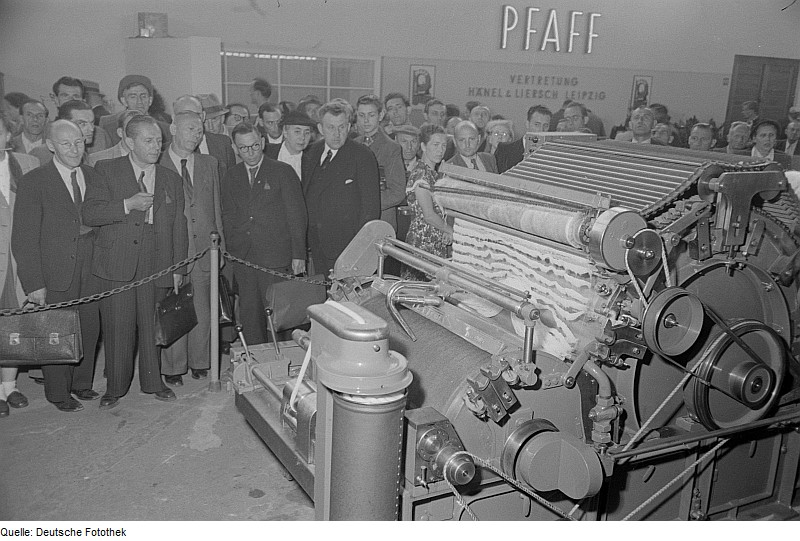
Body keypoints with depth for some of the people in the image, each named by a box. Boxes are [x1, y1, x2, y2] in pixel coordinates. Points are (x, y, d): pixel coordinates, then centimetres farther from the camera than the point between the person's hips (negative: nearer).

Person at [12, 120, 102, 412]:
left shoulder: (92, 176, 6)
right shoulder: (34, 182, -10)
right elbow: (24, 239, -11)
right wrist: (34, 283, -15)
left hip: (91, 270, 5)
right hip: (55, 273, -5)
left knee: (90, 330, 14)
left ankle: (81, 383, 33)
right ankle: (58, 393, 24)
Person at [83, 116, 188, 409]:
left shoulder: (171, 179, 13)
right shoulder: (106, 171, 4)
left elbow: (178, 227, 13)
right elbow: (89, 214, -5)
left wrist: (178, 268, 8)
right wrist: (128, 205, -16)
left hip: (156, 266, 2)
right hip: (117, 264, -2)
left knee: (153, 327, 7)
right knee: (117, 329, 2)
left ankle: (153, 382, 24)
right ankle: (115, 387, 17)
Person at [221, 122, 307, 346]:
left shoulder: (283, 172, -1)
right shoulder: (231, 176, 12)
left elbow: (297, 215, -3)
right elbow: (228, 216, 15)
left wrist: (298, 254, -8)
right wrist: (228, 249, 4)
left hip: (276, 258, -4)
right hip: (242, 258, 4)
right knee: (249, 314, 8)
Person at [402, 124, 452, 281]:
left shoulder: (432, 173, 15)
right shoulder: (420, 174, -14)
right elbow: (429, 215, -19)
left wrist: (446, 232, 3)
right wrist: (450, 231, -5)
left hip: (438, 242, 9)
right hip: (424, 241, -9)